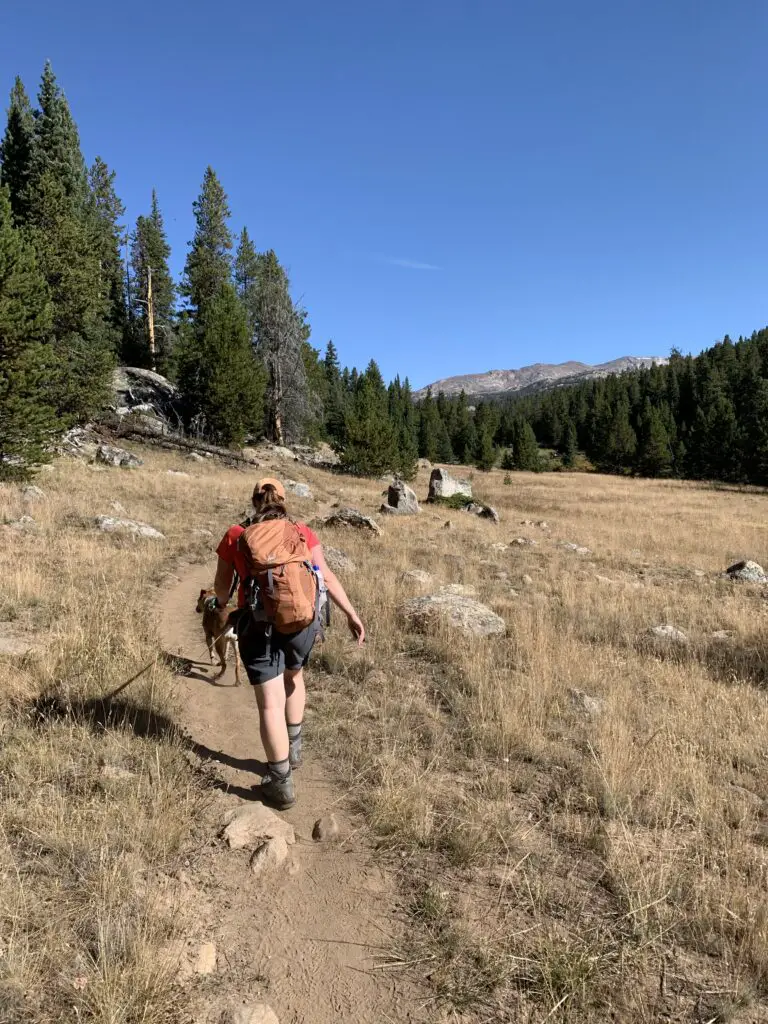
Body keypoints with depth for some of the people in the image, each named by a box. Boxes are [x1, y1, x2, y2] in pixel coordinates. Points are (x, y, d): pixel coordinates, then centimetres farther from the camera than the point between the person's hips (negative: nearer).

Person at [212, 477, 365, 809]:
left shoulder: (235, 536, 8)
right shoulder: (303, 532, 9)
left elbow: (221, 586, 15)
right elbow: (326, 576, 2)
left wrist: (221, 604, 36)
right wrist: (351, 614, 4)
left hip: (258, 623, -2)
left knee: (270, 703, 2)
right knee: (293, 676, 30)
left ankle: (281, 783, 4)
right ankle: (294, 748, 38)